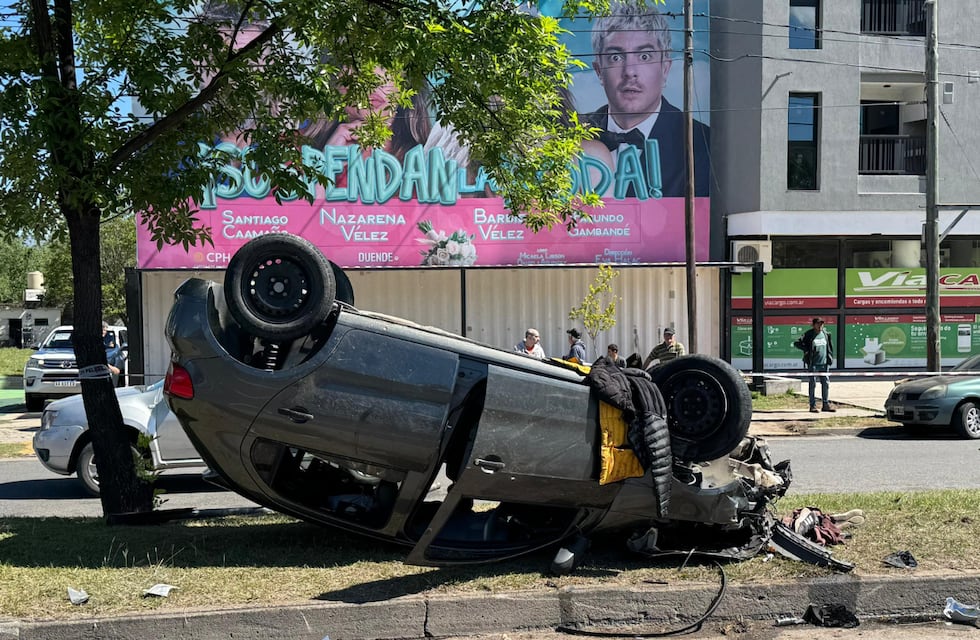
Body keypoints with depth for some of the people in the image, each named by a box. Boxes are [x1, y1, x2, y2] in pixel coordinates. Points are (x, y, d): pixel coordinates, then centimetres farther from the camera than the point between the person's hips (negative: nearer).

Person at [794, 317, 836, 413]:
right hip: (813, 364, -4)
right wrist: (806, 350, -13)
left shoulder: (826, 334, 8)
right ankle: (813, 406, 6)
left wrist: (830, 357, 10)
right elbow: (797, 343, -5)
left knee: (826, 384, 5)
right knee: (813, 384, 0)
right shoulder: (809, 335, -5)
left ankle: (826, 404, 14)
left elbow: (830, 346, 19)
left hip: (824, 363, 4)